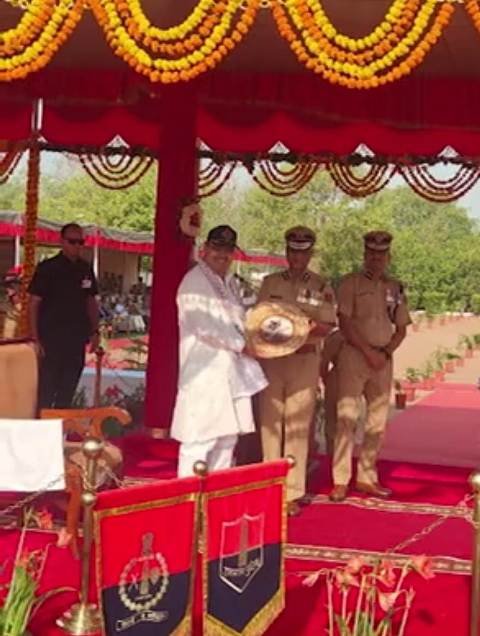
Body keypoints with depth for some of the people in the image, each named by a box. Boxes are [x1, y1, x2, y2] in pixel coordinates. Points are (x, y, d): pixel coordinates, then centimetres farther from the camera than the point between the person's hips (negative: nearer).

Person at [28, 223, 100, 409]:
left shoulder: (86, 269, 9)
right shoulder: (47, 268, -6)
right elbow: (34, 303, -6)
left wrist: (94, 331, 9)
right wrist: (35, 338, -11)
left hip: (77, 339, 5)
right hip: (51, 339, -5)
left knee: (68, 389, 11)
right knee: (46, 389, -4)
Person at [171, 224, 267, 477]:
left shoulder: (229, 283, 18)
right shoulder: (194, 282, -9)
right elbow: (205, 327, -17)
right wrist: (241, 345, -10)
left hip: (230, 374, 9)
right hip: (205, 374, -9)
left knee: (227, 439, 12)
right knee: (200, 440, -9)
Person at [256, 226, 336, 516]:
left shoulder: (322, 287, 4)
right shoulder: (270, 282, 10)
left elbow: (327, 325, 0)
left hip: (305, 360, -2)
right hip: (272, 358, 2)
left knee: (297, 426, -2)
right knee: (270, 423, 2)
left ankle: (293, 493, 2)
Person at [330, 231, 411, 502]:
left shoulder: (396, 288, 12)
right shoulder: (351, 283, -1)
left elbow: (401, 329, 12)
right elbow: (345, 323, -8)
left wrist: (385, 352, -4)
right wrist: (369, 351, -13)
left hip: (384, 359, 4)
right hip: (354, 355, -4)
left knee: (377, 421, 7)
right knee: (346, 417, -7)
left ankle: (367, 477, 17)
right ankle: (341, 481, -4)